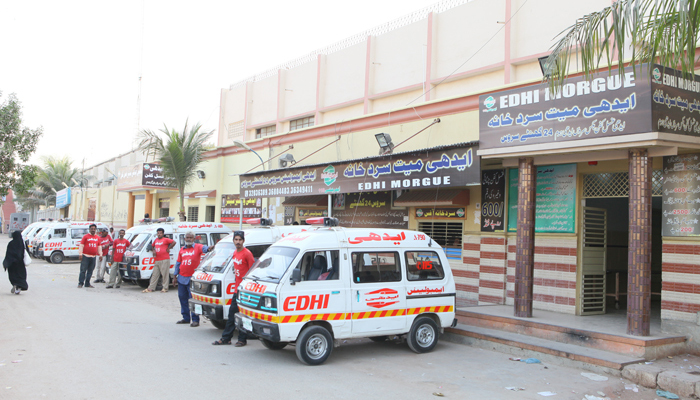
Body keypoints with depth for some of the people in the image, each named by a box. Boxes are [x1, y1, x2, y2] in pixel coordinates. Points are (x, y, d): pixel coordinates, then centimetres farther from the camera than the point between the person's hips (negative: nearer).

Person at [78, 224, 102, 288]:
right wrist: (80, 254, -9)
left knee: (90, 271, 8)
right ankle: (80, 283, 0)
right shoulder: (85, 236, 0)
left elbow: (99, 247, 20)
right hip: (85, 256, -4)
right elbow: (81, 245, -2)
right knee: (83, 270, -5)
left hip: (93, 257, 4)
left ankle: (87, 283, 15)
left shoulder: (98, 238, 13)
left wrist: (100, 254, 13)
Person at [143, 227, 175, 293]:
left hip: (164, 260, -7)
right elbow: (153, 246, 31)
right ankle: (150, 288, 10)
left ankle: (165, 288, 3)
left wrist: (168, 248, -10)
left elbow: (174, 242, -15)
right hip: (157, 260, 7)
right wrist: (153, 250, 11)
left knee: (165, 274, -4)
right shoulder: (156, 240, 16)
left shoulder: (165, 240, -6)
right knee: (155, 275, 8)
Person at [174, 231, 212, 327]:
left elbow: (203, 248, -24)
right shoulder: (182, 250, 13)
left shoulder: (197, 247, -2)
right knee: (182, 297, 12)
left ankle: (195, 320, -2)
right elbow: (178, 263, 17)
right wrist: (175, 276, 15)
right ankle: (186, 318, 25)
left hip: (192, 278, -6)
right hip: (182, 278, 6)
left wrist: (208, 248, -48)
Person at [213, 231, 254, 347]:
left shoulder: (247, 253, -12)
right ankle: (226, 338, 20)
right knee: (232, 313, 12)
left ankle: (242, 339, 7)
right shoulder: (235, 253, 13)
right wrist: (236, 284, 17)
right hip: (237, 289, 8)